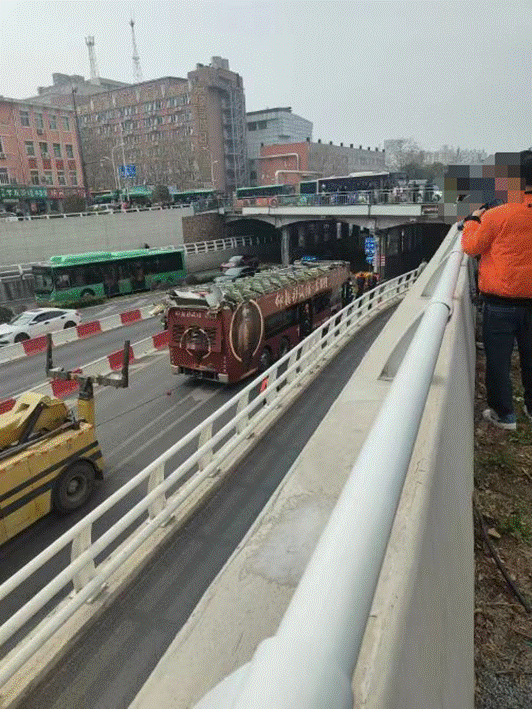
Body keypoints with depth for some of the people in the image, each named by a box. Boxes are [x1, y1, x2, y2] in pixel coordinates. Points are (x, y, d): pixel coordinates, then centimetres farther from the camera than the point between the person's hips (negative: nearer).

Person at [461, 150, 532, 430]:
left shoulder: (497, 216, -16)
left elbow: (471, 247, -3)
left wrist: (473, 220, 13)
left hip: (501, 302, -5)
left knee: (498, 360, 7)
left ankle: (503, 415, 17)